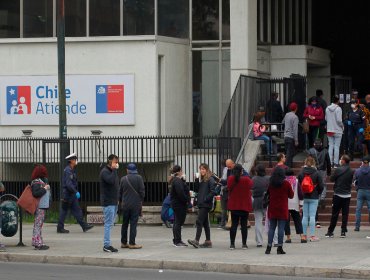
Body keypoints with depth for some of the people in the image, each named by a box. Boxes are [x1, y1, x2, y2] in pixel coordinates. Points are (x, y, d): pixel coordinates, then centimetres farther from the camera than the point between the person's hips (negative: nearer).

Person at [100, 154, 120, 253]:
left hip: (114, 202, 9)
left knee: (110, 224, 10)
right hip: (108, 203, -9)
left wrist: (117, 199, 15)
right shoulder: (105, 172, -12)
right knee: (108, 224, -10)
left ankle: (107, 244, 14)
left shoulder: (112, 171, 17)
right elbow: (111, 181, -30)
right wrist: (114, 170, -21)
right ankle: (107, 245, -10)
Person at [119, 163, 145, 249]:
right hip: (135, 204, -3)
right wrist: (141, 201, 7)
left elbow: (120, 192, 8)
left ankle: (123, 242, 15)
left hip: (125, 204, 3)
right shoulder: (139, 178, -7)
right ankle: (132, 243, -4)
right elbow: (142, 191, -7)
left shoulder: (123, 179, 3)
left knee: (125, 224, 11)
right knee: (133, 224, -2)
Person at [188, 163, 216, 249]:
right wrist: (197, 180, 1)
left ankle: (196, 241, -20)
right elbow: (196, 190, 12)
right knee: (205, 223, 10)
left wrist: (206, 199, -17)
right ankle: (208, 242, 14)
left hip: (206, 204, -9)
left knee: (199, 221, -15)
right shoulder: (201, 180, 15)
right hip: (201, 204, 9)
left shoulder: (210, 180, -9)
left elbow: (213, 192, -16)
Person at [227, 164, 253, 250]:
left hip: (233, 205, 2)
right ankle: (244, 244, 3)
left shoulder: (230, 179, -6)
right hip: (245, 205, -2)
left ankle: (232, 244, 2)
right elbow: (251, 184, 6)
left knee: (234, 224, 6)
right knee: (244, 224, 3)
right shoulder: (246, 180, -14)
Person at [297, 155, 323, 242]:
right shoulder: (316, 173, -8)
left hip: (304, 197, 3)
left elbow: (299, 185, -1)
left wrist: (301, 195, 9)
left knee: (305, 216, 8)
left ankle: (304, 235, 8)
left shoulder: (301, 173, 0)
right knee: (312, 216, -1)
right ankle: (312, 236, -2)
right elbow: (321, 186, -6)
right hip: (314, 198, -2)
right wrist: (318, 193, 12)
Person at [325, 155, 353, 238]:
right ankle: (343, 232, 4)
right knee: (345, 214, 6)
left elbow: (331, 179, -3)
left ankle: (330, 231, 7)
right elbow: (351, 182, 9)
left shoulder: (338, 170, -13)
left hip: (338, 194, -3)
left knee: (335, 214, 3)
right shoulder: (351, 171, 0)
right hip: (347, 195, 3)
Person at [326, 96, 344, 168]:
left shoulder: (327, 108, 2)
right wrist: (342, 126, -1)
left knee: (331, 146, 10)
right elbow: (339, 120, -17)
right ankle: (336, 163, 0)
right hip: (337, 130, -5)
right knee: (336, 146, 1)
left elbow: (326, 118, 9)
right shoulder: (338, 108, -14)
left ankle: (330, 162, 9)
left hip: (329, 130, 5)